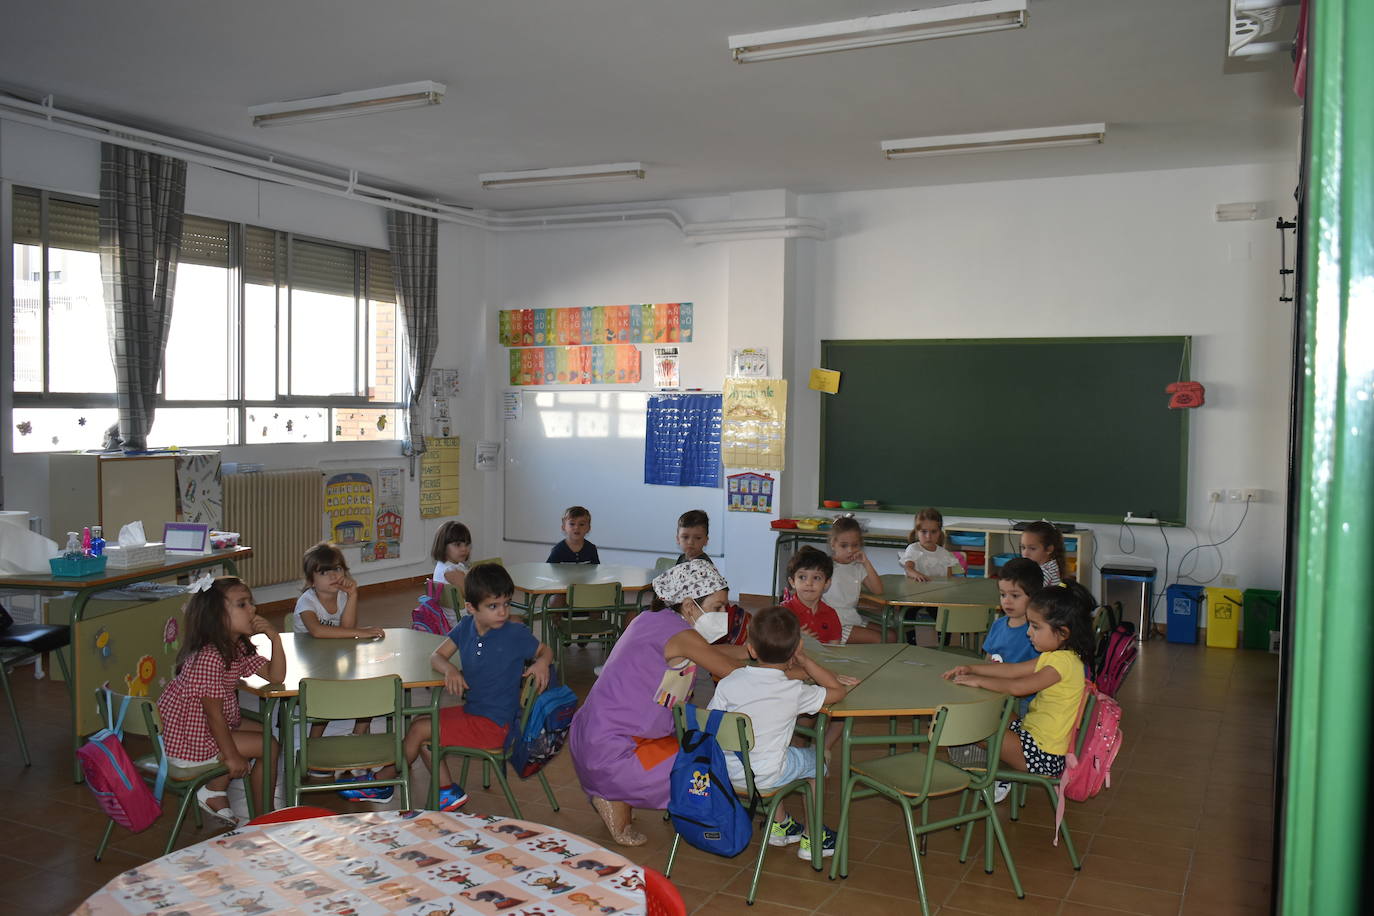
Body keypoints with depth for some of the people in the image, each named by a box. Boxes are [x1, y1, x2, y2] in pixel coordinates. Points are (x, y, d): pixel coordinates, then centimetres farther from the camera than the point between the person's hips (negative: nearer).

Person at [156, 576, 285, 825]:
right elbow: (214, 712, -24)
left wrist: (275, 639, -13)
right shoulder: (209, 657, -27)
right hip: (189, 742, -10)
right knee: (269, 746, -9)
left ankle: (216, 791, 19)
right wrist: (232, 755, -18)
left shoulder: (240, 648, 2)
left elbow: (276, 676, -1)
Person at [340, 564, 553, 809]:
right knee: (418, 722, 11)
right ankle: (448, 792, 13)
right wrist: (450, 670, -22)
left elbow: (545, 650, -2)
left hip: (493, 724, -7)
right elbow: (436, 656, 1)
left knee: (419, 730, -6)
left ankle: (380, 783, 19)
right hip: (471, 710, 7)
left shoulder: (516, 634, -16)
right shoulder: (467, 625, 1)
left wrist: (542, 663, -27)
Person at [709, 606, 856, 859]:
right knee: (816, 758, 22)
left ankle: (779, 824, 44)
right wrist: (805, 662, 0)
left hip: (726, 771, 4)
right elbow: (839, 691, -2)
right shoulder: (795, 692, -16)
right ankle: (812, 838, 32)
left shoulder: (728, 683, -10)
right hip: (765, 777, -4)